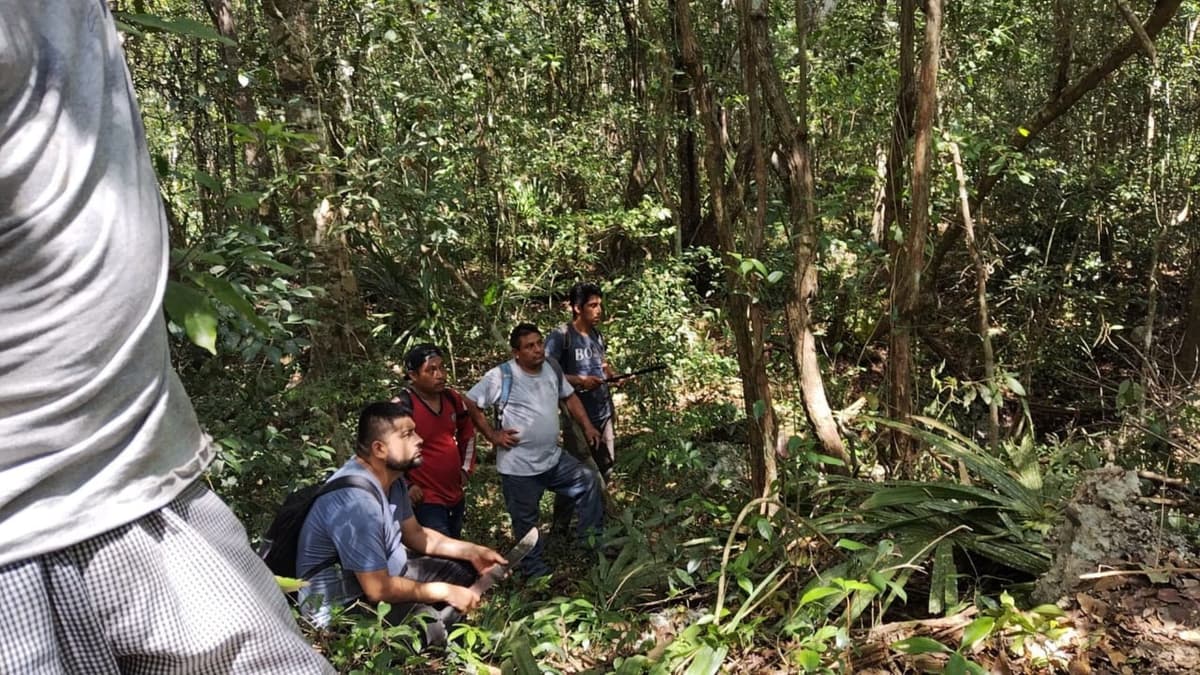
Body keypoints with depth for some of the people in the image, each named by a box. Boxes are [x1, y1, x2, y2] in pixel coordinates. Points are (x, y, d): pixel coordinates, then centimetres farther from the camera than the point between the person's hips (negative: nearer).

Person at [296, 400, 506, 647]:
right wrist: (446, 592, -18)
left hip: (382, 575, 10)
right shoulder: (356, 501, -31)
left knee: (463, 570, 7)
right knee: (431, 626, -31)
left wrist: (471, 551, 3)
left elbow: (414, 534, 15)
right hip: (342, 604, -10)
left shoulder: (391, 478, 0)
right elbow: (378, 589, -29)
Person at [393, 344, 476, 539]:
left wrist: (466, 468, 14)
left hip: (455, 495, 7)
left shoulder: (453, 399, 2)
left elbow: (467, 433, 20)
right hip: (425, 500, -7)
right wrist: (405, 486, -15)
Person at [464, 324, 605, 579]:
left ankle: (592, 540, 24)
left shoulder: (552, 371, 3)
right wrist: (493, 435, -15)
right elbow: (470, 404, -14)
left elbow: (569, 397, 18)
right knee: (526, 521, 8)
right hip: (519, 466, -6)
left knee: (588, 481, 9)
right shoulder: (501, 376, -17)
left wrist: (587, 426, 9)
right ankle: (535, 572, 26)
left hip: (554, 459, 6)